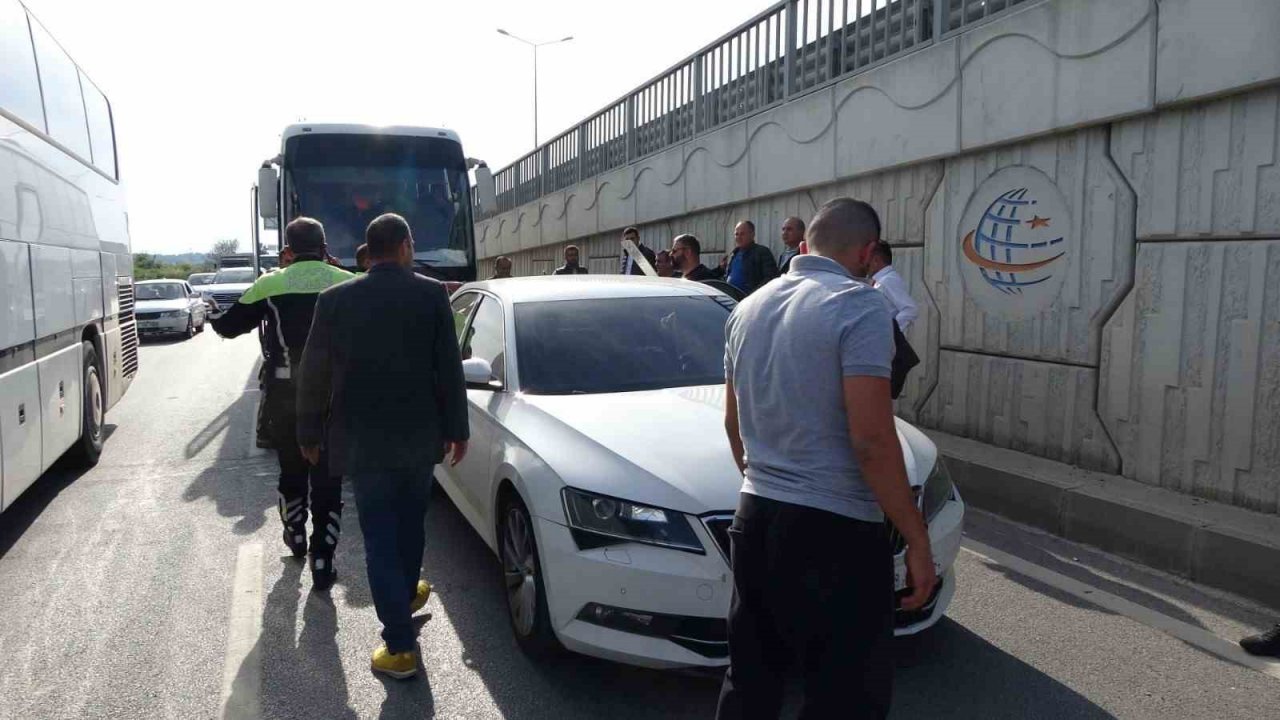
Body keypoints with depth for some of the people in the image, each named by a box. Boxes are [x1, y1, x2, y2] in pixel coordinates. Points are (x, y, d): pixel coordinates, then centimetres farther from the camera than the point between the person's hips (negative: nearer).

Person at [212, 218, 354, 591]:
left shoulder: (271, 284, -3)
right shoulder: (348, 283, -5)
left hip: (285, 395, 1)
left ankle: (296, 537, 42)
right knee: (327, 479, 5)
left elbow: (227, 326, 7)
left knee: (291, 469, 22)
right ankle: (322, 563, 6)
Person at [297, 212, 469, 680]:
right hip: (419, 436, 1)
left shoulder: (335, 300, -4)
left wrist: (309, 434, 12)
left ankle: (400, 647, 5)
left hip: (362, 441, -1)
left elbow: (313, 375, 0)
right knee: (410, 524, 22)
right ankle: (406, 596, 45)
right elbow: (449, 369, -4)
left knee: (380, 539, 4)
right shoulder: (431, 294, -6)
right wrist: (457, 429, 5)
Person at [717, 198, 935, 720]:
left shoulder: (748, 309, 10)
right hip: (834, 531, -7)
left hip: (754, 519, 8)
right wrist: (917, 539, -12)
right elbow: (871, 440, -20)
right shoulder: (858, 306, -13)